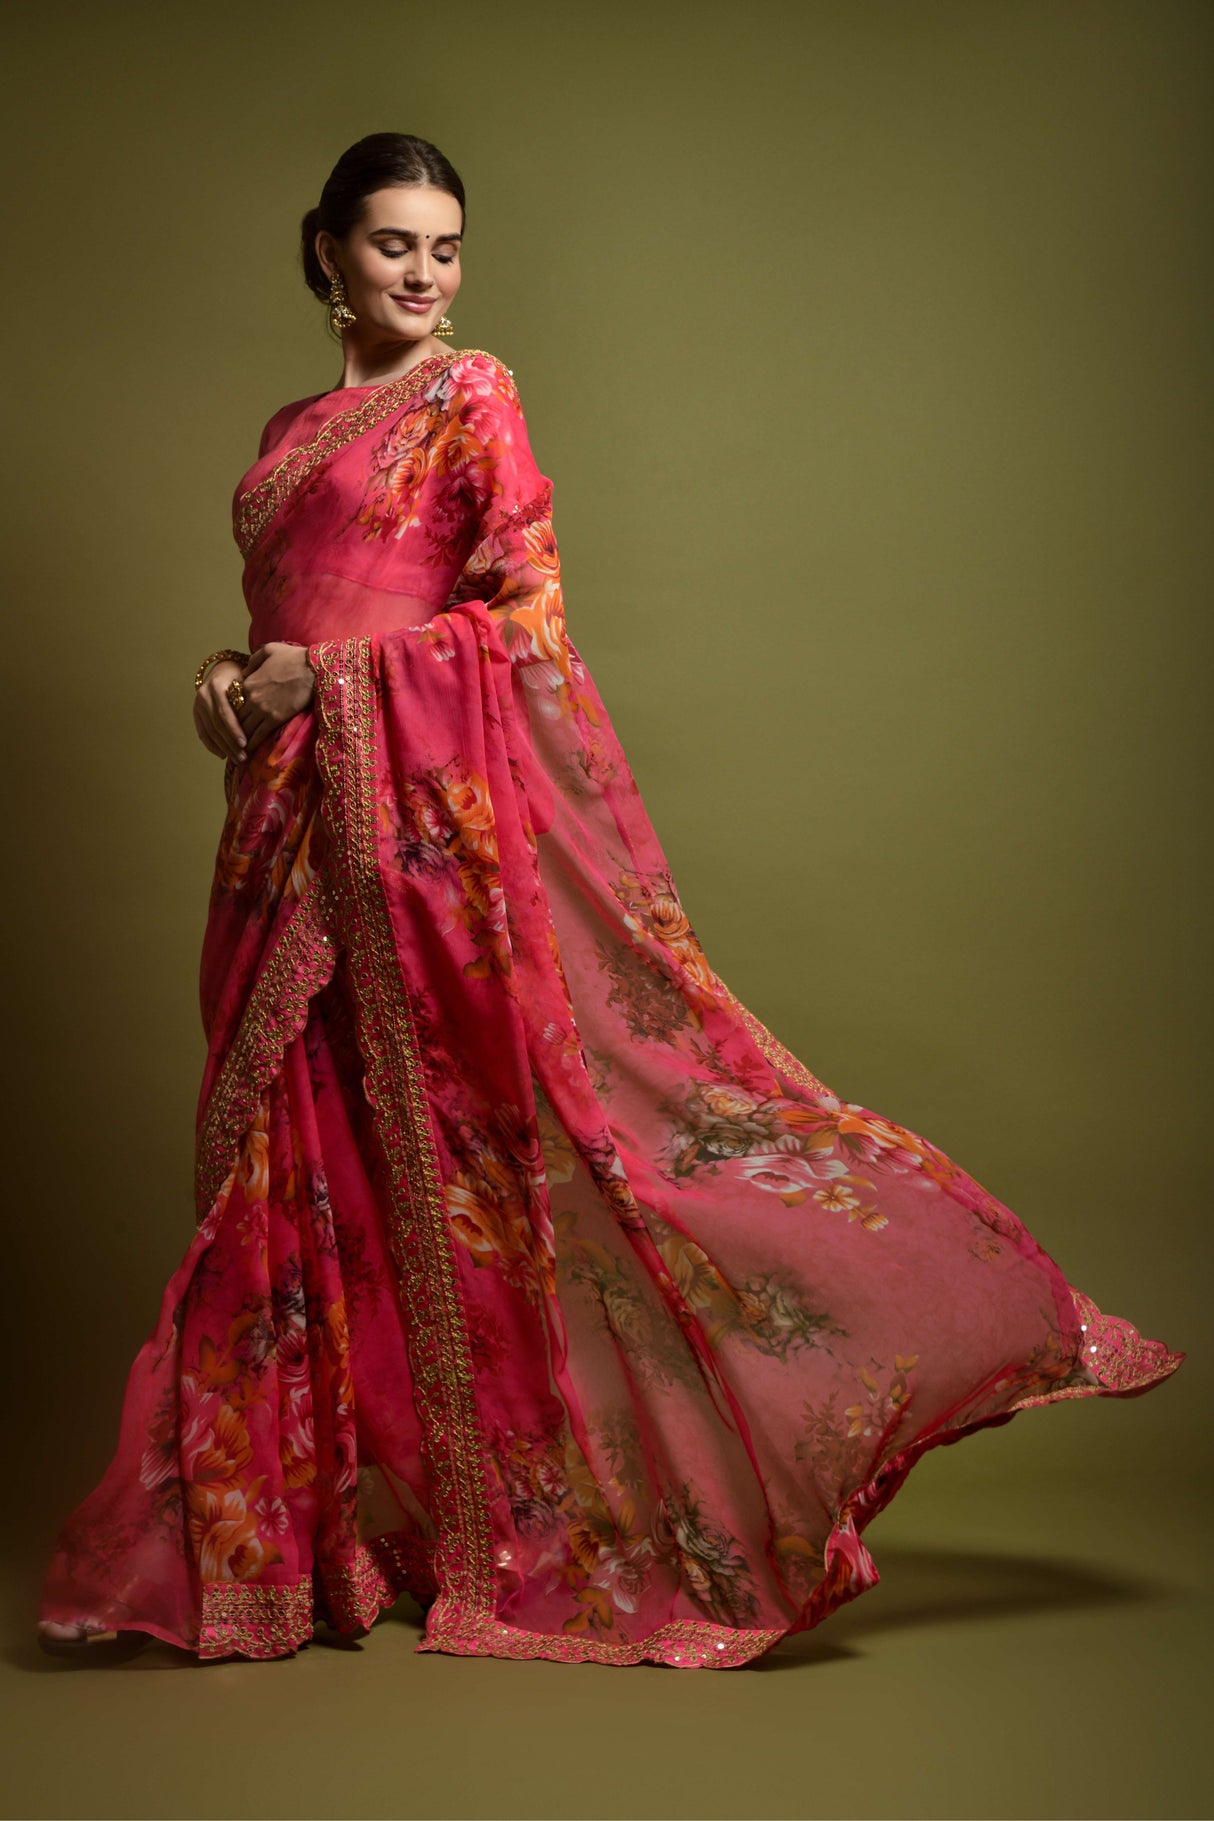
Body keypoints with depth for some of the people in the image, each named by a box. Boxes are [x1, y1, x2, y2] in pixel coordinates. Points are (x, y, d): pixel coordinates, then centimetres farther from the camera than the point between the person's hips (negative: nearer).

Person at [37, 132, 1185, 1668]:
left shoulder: (471, 397, 1)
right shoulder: (291, 433, 21)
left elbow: (524, 618, -7)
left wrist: (326, 675, -10)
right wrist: (232, 679, 3)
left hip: (435, 796, -6)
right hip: (302, 820, 7)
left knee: (458, 1136, -5)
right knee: (300, 1149, 7)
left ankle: (494, 1517, 7)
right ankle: (290, 1524, 17)